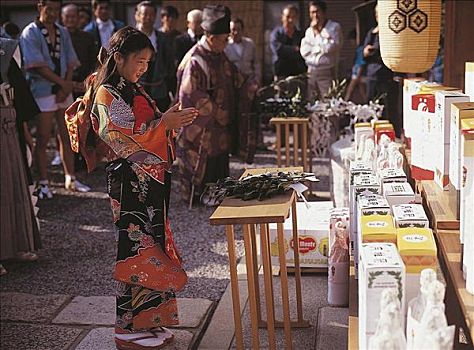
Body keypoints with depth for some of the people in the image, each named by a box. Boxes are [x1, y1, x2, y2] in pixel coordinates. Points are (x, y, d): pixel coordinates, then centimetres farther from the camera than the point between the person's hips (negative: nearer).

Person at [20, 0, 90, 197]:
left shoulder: (63, 33, 11)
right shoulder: (30, 33, -6)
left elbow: (70, 63, 8)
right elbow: (38, 66, -13)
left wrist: (66, 87, -7)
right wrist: (64, 83, -12)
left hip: (63, 91, 5)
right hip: (43, 91, -5)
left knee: (67, 136, 9)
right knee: (43, 139, 0)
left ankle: (70, 179, 18)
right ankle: (43, 183, 8)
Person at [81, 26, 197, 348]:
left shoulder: (133, 89, 14)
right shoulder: (107, 95, -13)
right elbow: (124, 143, -20)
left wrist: (172, 120, 2)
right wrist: (165, 123, -21)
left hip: (152, 182, 9)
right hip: (131, 184, -9)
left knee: (152, 247, 13)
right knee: (137, 250, -2)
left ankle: (148, 321, 25)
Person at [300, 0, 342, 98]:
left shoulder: (334, 27, 1)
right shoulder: (309, 30, 17)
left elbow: (330, 47, -12)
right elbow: (304, 52, 8)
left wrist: (317, 32, -4)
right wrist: (320, 48, -3)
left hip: (327, 72, -5)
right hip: (311, 72, 5)